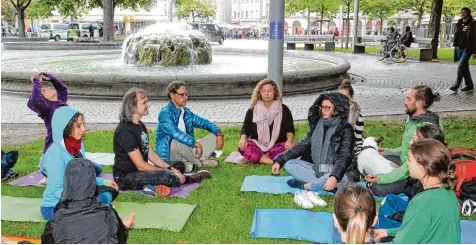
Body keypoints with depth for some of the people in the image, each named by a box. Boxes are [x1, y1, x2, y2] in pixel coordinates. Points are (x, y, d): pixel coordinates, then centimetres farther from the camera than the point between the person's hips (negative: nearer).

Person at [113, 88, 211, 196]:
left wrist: (170, 168, -4)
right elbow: (141, 165, -21)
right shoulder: (125, 131, -20)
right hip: (125, 177, -10)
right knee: (167, 176, -28)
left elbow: (151, 155, 10)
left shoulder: (140, 125, 10)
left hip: (140, 172, 10)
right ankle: (187, 179, -1)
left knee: (179, 166, 11)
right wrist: (168, 171, -15)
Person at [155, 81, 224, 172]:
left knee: (214, 137, 2)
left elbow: (204, 122, 16)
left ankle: (189, 164, -18)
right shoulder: (165, 113, -15)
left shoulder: (186, 112, 11)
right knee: (177, 142, -40)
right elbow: (175, 133, -32)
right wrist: (196, 144, -39)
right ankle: (200, 163, -12)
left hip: (186, 149, 8)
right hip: (168, 155, -7)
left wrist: (219, 134, -3)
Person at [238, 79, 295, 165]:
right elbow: (246, 128, 6)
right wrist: (243, 138, -16)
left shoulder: (284, 110, 8)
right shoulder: (252, 111, 10)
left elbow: (290, 129, 6)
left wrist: (289, 140, -16)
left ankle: (256, 158, -29)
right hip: (258, 146, 0)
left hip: (277, 146, 0)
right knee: (243, 147, -30)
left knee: (290, 148, -32)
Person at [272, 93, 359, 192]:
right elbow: (302, 144, 7)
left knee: (342, 178, -40)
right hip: (318, 169, 6)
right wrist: (279, 160, -2)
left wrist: (334, 176, -41)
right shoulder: (318, 125, 7)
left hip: (338, 171, -6)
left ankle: (305, 186, -20)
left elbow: (345, 156, -23)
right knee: (289, 164, -8)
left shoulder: (345, 129, -11)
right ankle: (321, 182, -22)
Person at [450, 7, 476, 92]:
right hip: (460, 48, 7)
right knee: (464, 67, 12)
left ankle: (457, 85, -8)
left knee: (461, 66, -13)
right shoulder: (459, 23, 9)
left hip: (467, 49, -7)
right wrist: (455, 44, 6)